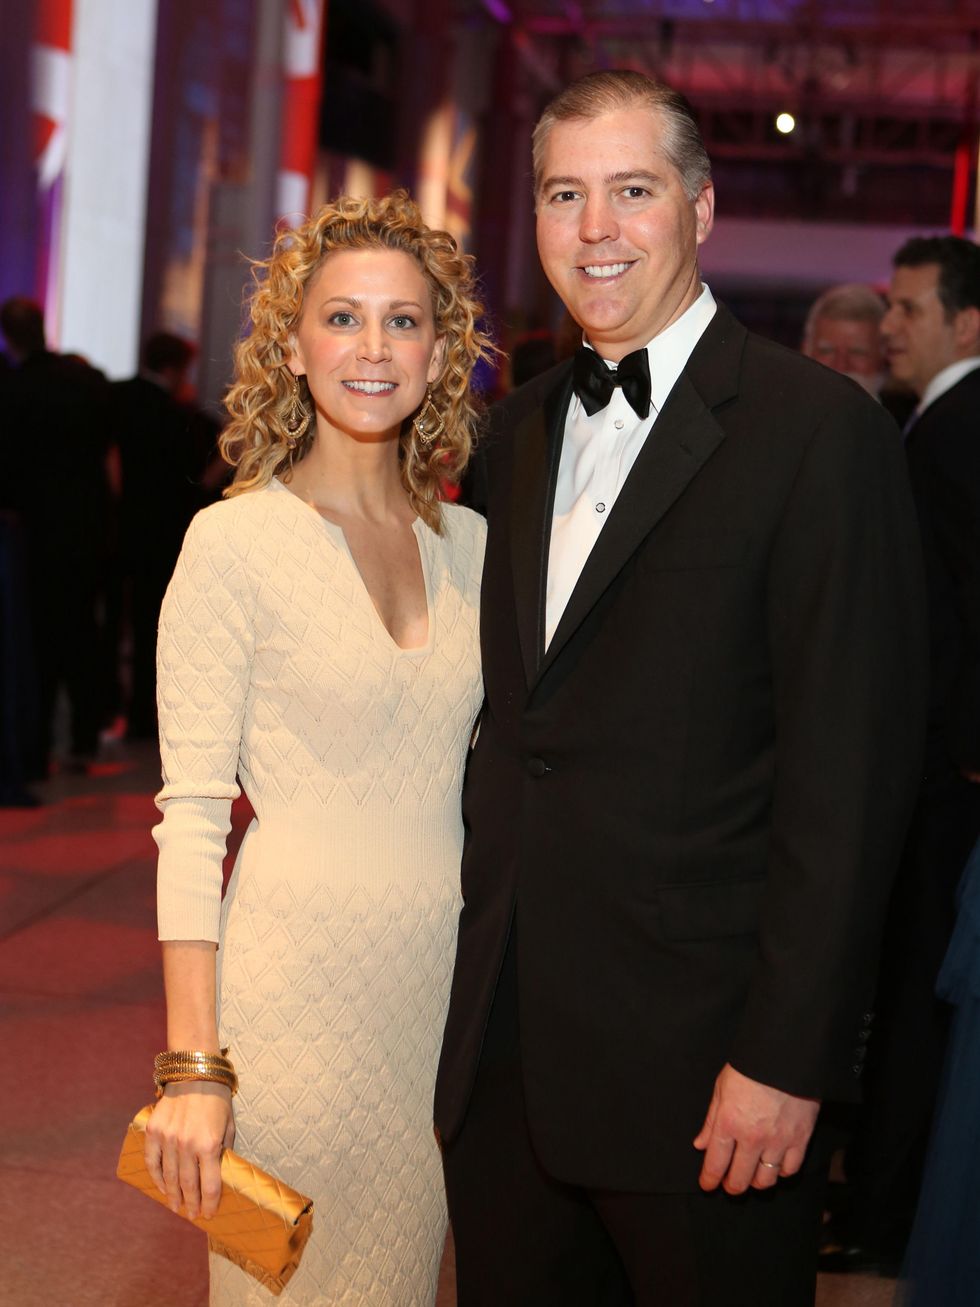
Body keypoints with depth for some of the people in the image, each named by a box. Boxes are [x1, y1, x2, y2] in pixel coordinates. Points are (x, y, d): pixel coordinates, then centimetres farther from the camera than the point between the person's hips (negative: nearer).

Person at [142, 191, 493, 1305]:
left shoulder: (469, 543, 7)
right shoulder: (235, 543, -9)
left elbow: (482, 774, 12)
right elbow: (191, 813, -11)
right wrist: (195, 1066, -15)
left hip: (447, 981, 5)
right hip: (299, 976, -5)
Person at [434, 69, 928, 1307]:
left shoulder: (817, 427, -9)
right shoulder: (519, 430, 12)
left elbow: (848, 769, -14)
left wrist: (786, 1057, -17)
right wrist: (483, 970, 9)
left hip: (696, 1062, -6)